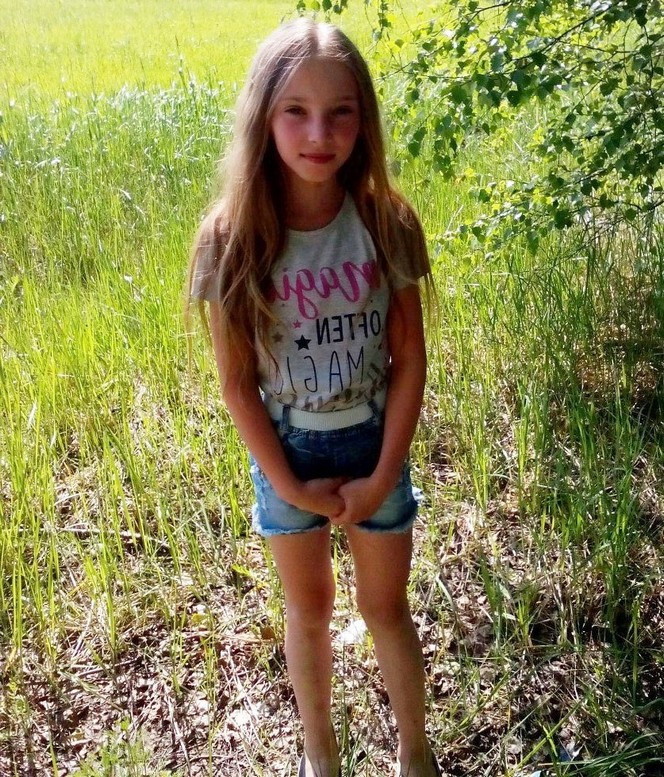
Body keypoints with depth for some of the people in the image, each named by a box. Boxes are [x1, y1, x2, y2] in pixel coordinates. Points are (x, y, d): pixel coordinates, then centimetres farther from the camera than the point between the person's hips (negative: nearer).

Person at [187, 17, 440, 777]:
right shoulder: (231, 240, -17)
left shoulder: (386, 222, -15)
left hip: (374, 443, 0)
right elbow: (237, 382, -11)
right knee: (308, 610, 19)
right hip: (287, 452, 0)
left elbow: (409, 361, -8)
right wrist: (290, 486, -9)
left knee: (386, 606, 17)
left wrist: (382, 476, -10)